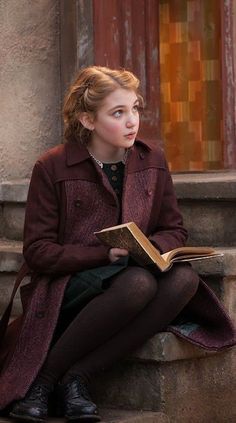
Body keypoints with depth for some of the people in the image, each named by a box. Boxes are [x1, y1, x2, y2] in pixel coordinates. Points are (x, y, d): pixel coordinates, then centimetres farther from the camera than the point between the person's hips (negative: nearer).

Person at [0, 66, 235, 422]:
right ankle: (44, 376, -21)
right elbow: (37, 251, -5)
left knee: (184, 278, -30)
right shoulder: (53, 167, -3)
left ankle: (78, 377, -26)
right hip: (67, 290, -5)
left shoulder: (152, 160, 10)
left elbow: (174, 231, 14)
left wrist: (148, 248, -11)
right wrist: (106, 254, -18)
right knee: (138, 282, -37)